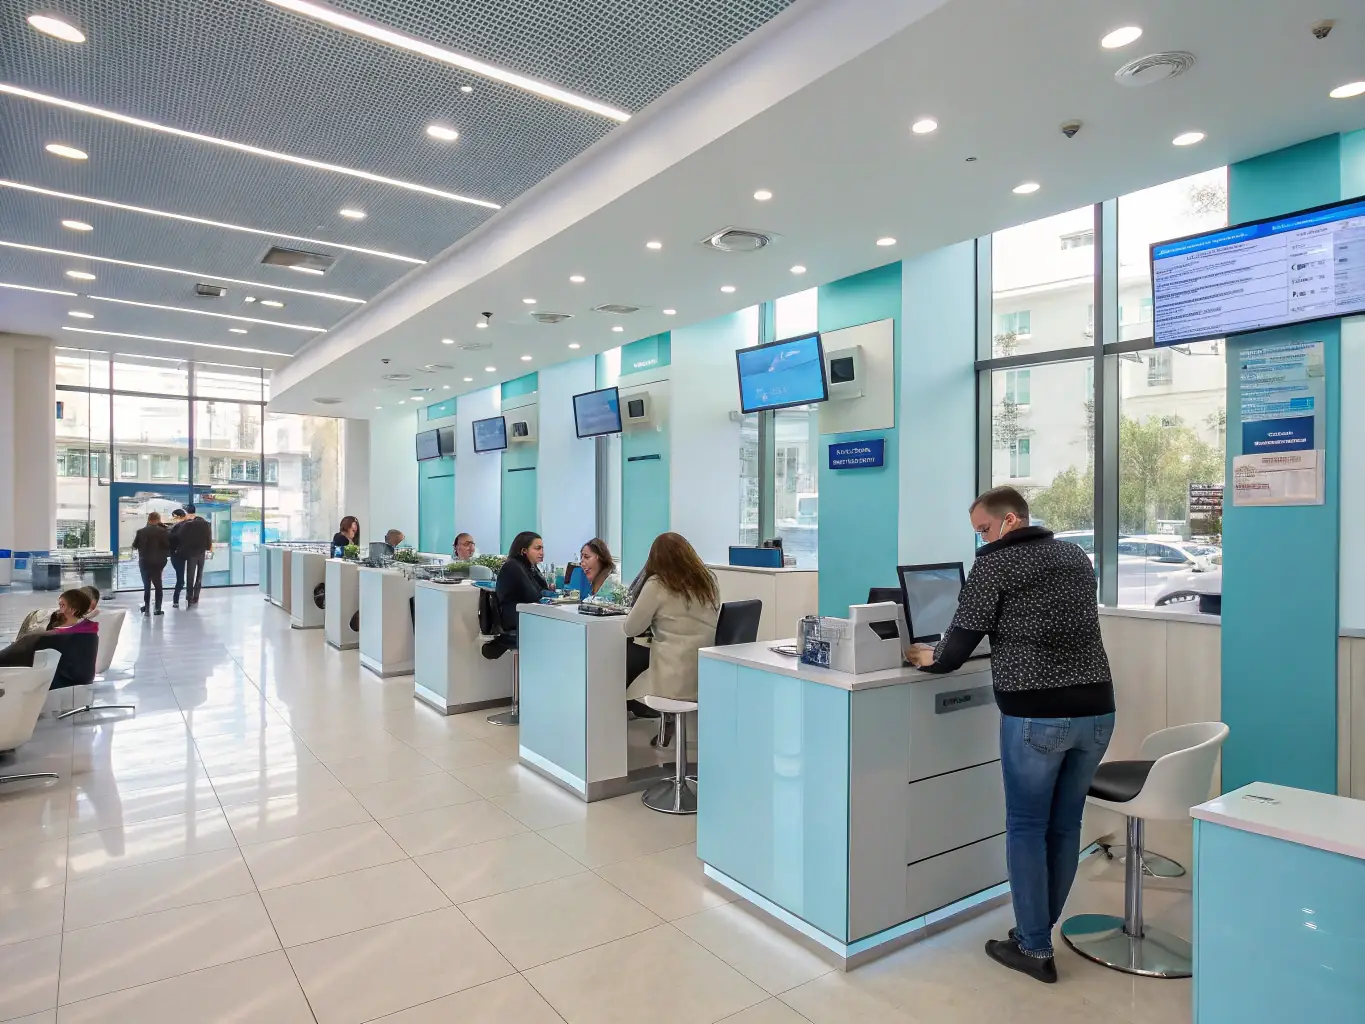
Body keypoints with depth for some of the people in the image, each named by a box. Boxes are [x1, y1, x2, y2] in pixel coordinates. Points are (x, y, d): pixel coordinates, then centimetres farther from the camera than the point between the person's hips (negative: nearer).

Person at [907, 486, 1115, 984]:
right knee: (1065, 825, 18)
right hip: (1096, 710, 7)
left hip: (1036, 714, -7)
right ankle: (1037, 932, 32)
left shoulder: (995, 564, -4)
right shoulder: (1076, 557, 16)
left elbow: (961, 641, -4)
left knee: (1027, 827, 9)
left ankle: (1034, 949, 18)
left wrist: (932, 658, 16)